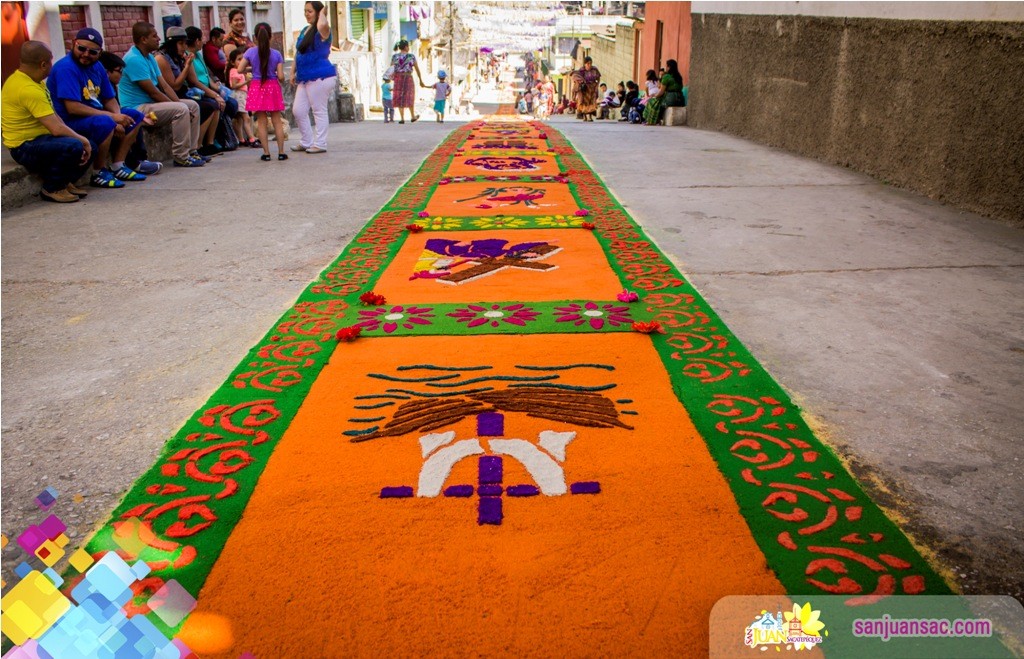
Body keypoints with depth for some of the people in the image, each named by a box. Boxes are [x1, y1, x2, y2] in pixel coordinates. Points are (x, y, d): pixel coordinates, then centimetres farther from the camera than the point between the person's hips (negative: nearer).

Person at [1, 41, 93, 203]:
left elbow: (54, 117, 8)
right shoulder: (28, 89, -24)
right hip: (25, 148, -10)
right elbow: (56, 128, -29)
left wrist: (83, 141, -1)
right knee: (73, 146, -32)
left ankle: (65, 183, 14)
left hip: (36, 140, 10)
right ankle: (51, 189, -12)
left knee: (89, 147, 10)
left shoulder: (21, 78, 9)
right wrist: (82, 140, -13)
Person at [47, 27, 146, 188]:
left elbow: (110, 100, 12)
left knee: (135, 116, 8)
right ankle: (99, 173, -17)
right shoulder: (66, 68, -18)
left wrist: (118, 120, -10)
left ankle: (117, 166, 2)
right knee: (105, 123, -36)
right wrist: (111, 116, -26)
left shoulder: (97, 67, 8)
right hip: (68, 123, -10)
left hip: (94, 115, 10)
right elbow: (72, 108, -26)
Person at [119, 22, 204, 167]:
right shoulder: (134, 59, -18)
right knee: (180, 110, -27)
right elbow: (153, 92, -20)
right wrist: (177, 105, -12)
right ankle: (181, 157, -21)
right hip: (138, 108, -10)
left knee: (193, 106, 7)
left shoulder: (150, 57, 12)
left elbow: (164, 85, 9)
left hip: (150, 104, 10)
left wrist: (179, 103, -4)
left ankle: (191, 151, 5)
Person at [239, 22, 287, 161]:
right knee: (277, 121, 6)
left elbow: (240, 69, -2)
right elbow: (281, 76, -8)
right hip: (273, 87, 0)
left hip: (257, 87, 0)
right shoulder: (276, 54, -5)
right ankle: (281, 152, 5)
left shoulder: (250, 52, -3)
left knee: (261, 121, 4)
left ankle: (266, 153, 2)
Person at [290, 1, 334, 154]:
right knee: (297, 110, 7)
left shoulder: (322, 31, -8)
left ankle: (320, 144, 6)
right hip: (305, 78, 9)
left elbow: (322, 24, -35)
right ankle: (306, 142, 19)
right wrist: (293, 72, 16)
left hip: (320, 76, -8)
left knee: (319, 111, -2)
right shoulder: (304, 31, 17)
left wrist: (322, 14, -14)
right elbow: (298, 53, 21)